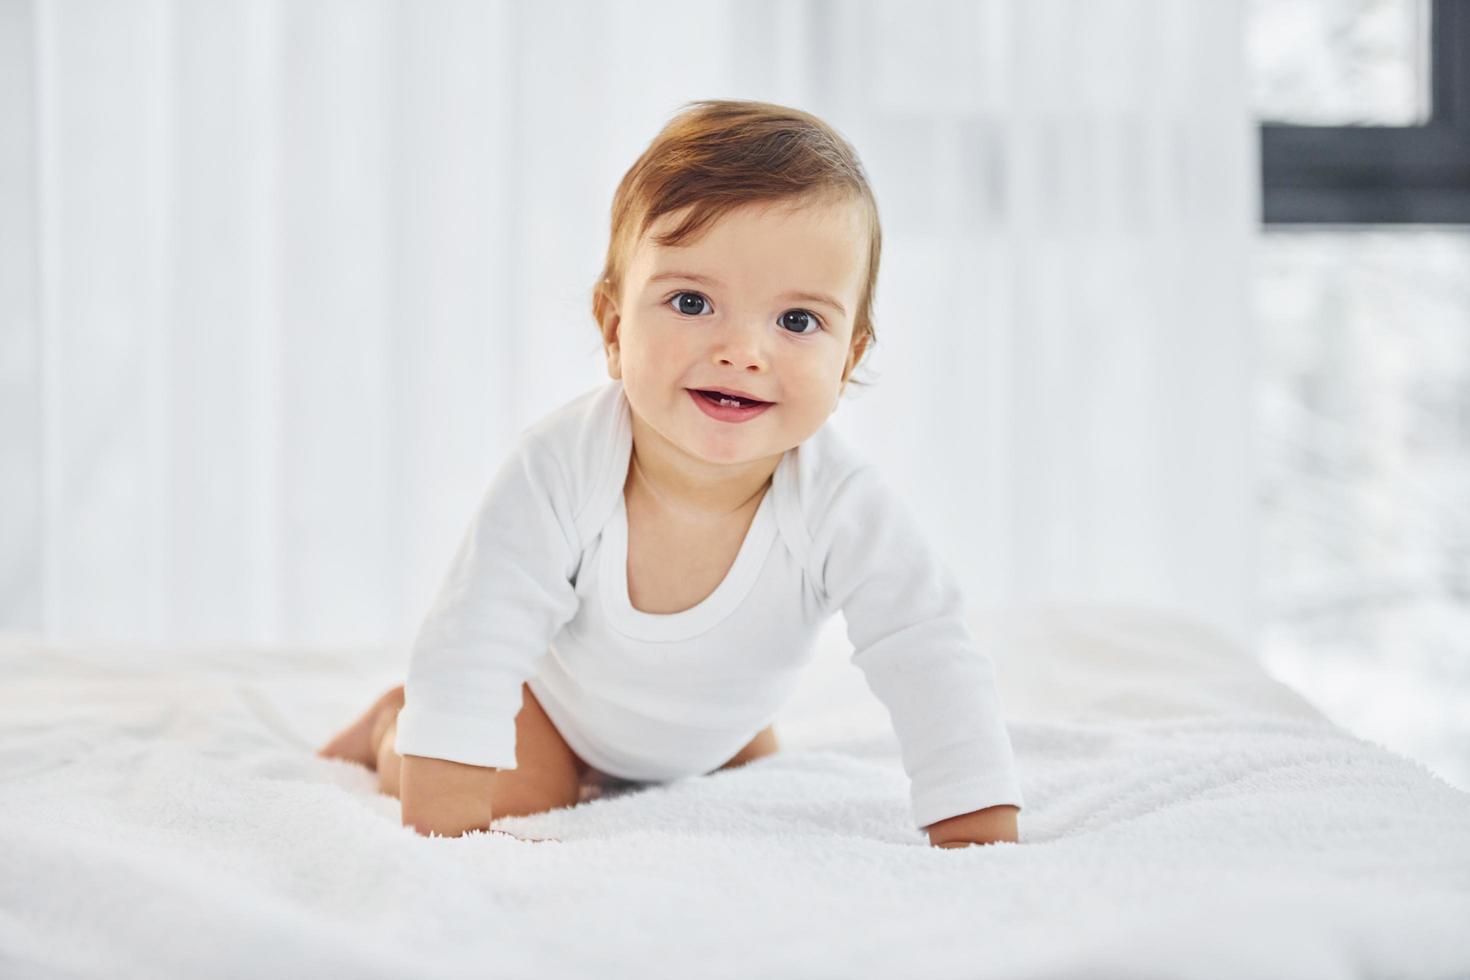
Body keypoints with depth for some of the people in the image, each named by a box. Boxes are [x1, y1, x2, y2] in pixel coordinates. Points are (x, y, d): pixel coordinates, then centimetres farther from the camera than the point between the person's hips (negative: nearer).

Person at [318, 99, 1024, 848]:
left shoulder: (844, 508, -39)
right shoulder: (557, 472, -43)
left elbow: (934, 670, -38)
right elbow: (470, 649, -42)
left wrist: (979, 836, -46)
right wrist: (443, 829, -46)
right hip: (550, 694, -3)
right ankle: (392, 725, 17)